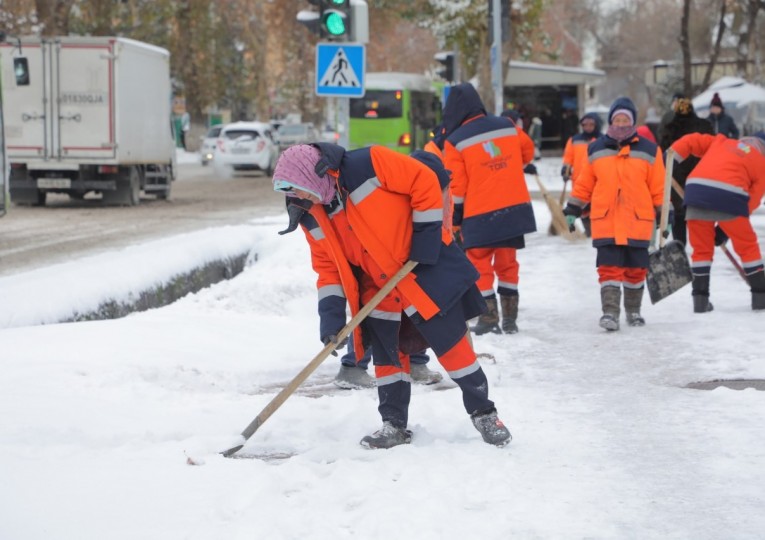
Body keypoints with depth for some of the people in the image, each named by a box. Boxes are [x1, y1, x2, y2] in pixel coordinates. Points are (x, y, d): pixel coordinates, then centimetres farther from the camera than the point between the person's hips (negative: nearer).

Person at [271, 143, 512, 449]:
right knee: (386, 355, 5)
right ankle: (394, 425, 17)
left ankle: (484, 413, 11)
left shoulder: (368, 164, -22)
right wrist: (331, 315, -6)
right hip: (378, 289, 6)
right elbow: (328, 266, 4)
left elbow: (424, 182, -18)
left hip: (424, 269, -6)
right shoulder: (313, 218, -2)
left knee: (451, 343, -2)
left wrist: (426, 235, -17)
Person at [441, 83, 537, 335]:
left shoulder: (455, 141, -9)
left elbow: (455, 186, -7)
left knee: (479, 265, 8)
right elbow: (528, 153, 21)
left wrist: (454, 220, 4)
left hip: (480, 216, -4)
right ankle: (510, 317, 15)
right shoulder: (507, 127, 3)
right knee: (507, 263, 14)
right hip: (515, 208, 4)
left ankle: (489, 316, 3)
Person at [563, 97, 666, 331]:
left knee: (636, 269, 10)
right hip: (605, 221, 0)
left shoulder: (649, 151, 2)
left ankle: (633, 310, 26)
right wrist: (573, 209, 12)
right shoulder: (597, 150, 6)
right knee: (609, 268, -8)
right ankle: (610, 312, -10)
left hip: (638, 222, 0)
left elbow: (659, 187, 4)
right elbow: (584, 184, 12)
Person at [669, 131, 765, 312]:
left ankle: (700, 298, 14)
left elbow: (691, 141, 16)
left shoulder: (721, 141, 28)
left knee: (701, 248, 17)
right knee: (747, 246, 15)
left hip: (696, 190, 3)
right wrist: (726, 230, 12)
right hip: (728, 197, -3)